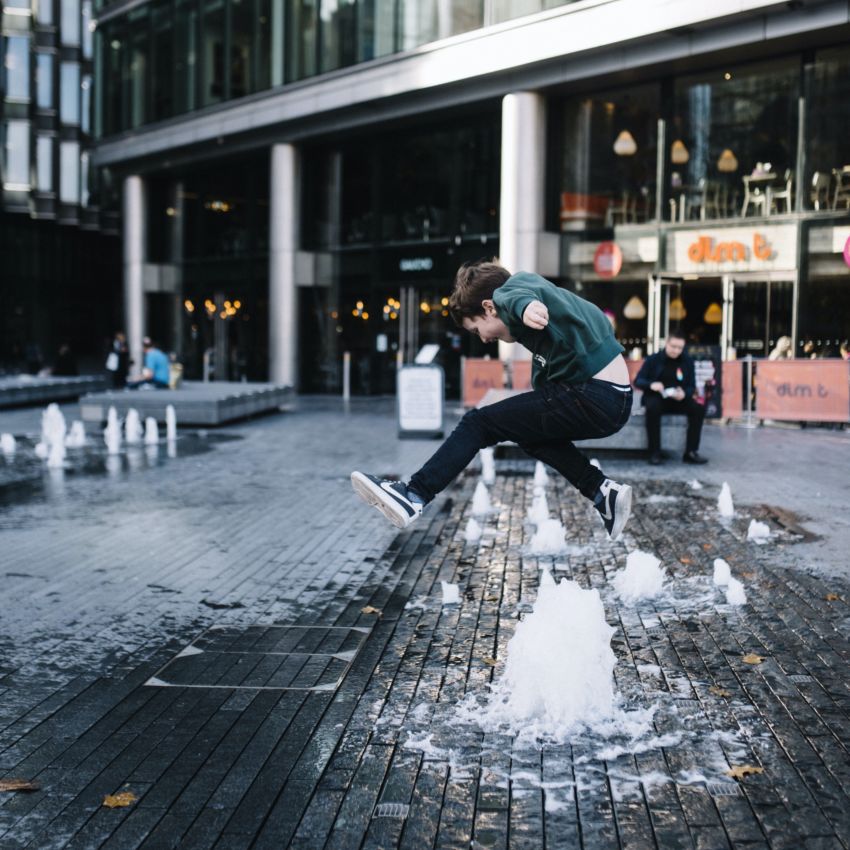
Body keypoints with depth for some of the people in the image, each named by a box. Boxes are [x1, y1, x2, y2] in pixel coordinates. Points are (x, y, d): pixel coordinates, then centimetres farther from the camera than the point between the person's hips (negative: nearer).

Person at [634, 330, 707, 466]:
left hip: (678, 399, 3)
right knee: (652, 408, -37)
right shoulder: (653, 360, -1)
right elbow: (638, 381, -3)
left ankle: (691, 452, -18)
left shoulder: (687, 362, 6)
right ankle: (655, 453, -30)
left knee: (698, 409, -24)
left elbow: (691, 386, 6)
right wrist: (651, 385, -27)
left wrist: (684, 394, -20)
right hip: (657, 397, -3)